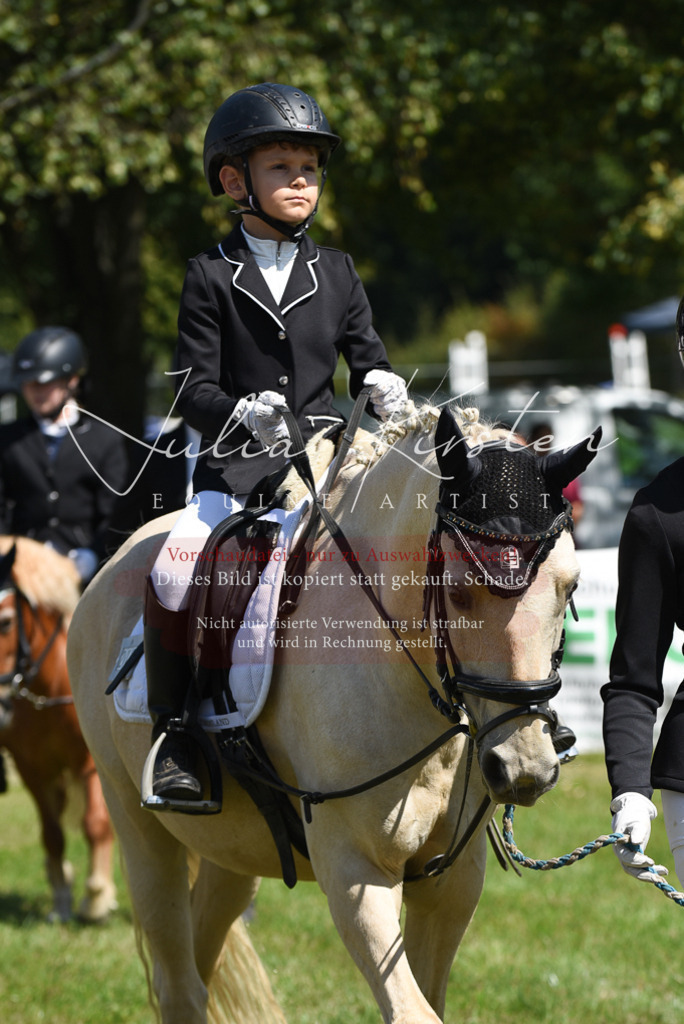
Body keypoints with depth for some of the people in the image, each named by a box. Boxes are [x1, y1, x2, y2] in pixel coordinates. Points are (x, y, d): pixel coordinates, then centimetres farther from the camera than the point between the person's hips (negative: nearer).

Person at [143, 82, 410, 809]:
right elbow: (193, 387, -2)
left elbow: (366, 356, 14)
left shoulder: (335, 274, 13)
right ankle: (174, 736, -11)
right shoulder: (212, 277, 3)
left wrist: (383, 385, -10)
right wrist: (244, 415, -23)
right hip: (238, 464, -2)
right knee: (172, 573, -26)